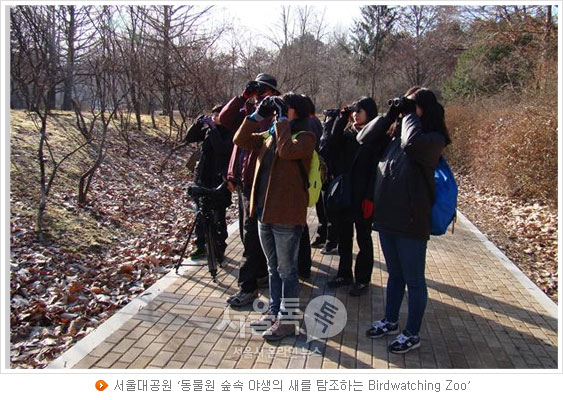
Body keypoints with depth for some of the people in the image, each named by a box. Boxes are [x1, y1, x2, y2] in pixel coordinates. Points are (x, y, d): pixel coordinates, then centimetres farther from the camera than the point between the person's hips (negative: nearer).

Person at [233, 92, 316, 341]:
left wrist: (282, 120, -19)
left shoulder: (305, 137, -10)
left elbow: (286, 150, -29)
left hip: (287, 216, -8)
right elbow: (240, 140, 10)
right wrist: (258, 115, 2)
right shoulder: (270, 135, 12)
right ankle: (274, 311, 34)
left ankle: (287, 320, 17)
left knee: (286, 270, 4)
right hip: (264, 212, 8)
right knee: (273, 268, 19)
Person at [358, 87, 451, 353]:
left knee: (414, 280, 7)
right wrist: (391, 114, 0)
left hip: (411, 222, -7)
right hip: (387, 218, 7)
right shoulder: (396, 135, 9)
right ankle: (390, 322, 38)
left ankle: (412, 334, 22)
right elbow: (363, 139, 9)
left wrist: (409, 115, -15)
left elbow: (412, 143, -33)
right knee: (394, 275, 22)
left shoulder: (433, 139, -11)